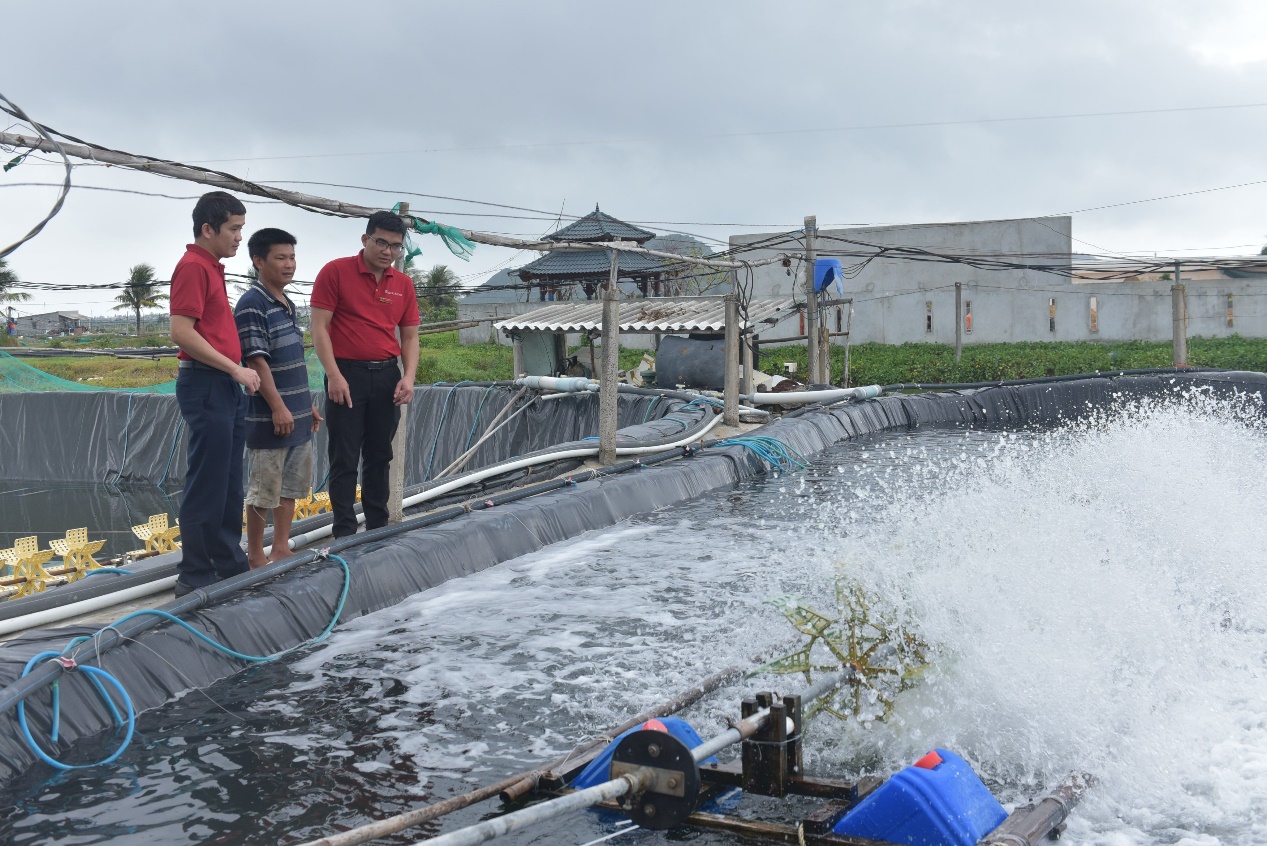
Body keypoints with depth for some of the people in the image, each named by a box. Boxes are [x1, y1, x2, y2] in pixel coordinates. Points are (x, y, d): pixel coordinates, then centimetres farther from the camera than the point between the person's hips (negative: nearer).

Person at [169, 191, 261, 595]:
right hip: (205, 385, -10)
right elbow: (181, 333, -20)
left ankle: (228, 562, 23)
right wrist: (235, 368, -17)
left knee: (229, 484, 14)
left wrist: (235, 374, 16)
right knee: (206, 484, -5)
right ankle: (194, 576, 2)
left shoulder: (212, 268, 17)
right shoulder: (193, 267, -12)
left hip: (225, 386, 10)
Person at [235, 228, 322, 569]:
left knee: (291, 487, 14)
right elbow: (256, 361, -18)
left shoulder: (287, 304, 14)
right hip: (270, 417, -9)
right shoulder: (252, 304, -13)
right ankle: (255, 556, 9)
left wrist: (308, 403, 19)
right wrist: (278, 407, -20)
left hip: (297, 415, 9)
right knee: (263, 492, 0)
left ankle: (281, 549, 23)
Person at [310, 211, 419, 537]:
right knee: (345, 459, -1)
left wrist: (409, 376, -3)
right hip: (347, 375, -5)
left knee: (379, 458, 12)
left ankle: (378, 529, 21)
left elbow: (410, 336, 12)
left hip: (387, 376, 5)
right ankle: (345, 535, 4)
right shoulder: (335, 272, -5)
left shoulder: (403, 284, 9)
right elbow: (319, 327, -8)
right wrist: (334, 375, -16)